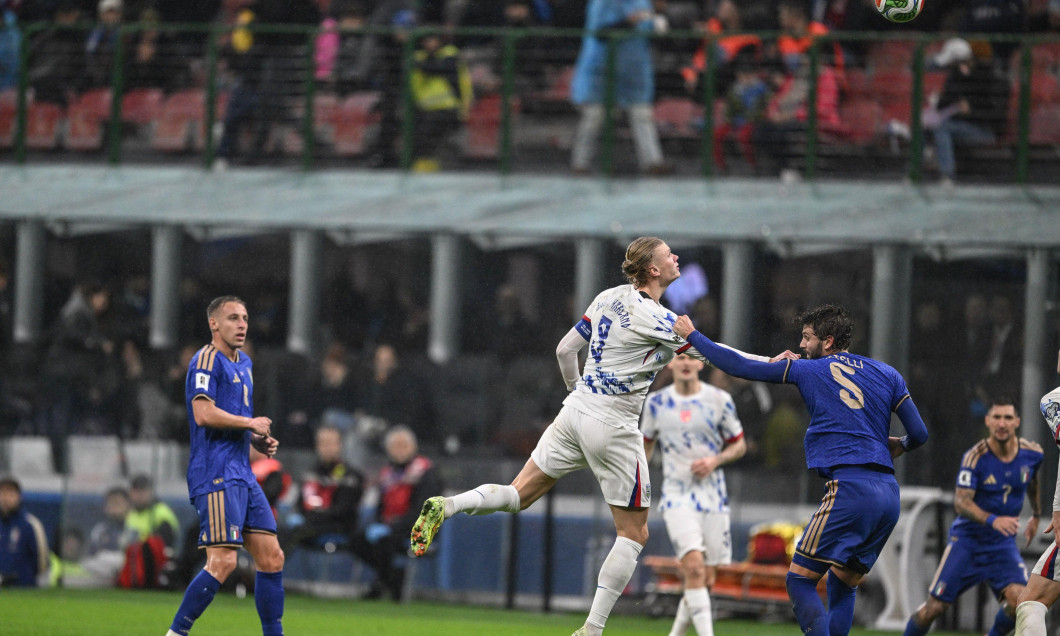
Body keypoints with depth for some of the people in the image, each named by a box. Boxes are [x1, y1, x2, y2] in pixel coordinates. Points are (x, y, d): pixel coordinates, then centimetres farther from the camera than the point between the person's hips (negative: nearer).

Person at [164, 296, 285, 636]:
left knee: (271, 557, 6)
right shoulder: (207, 360, -9)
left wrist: (260, 440, 13)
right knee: (223, 561, -16)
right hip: (215, 474, -9)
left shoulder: (244, 363, 20)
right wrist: (251, 423, -12)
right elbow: (204, 414, -21)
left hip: (242, 474, 9)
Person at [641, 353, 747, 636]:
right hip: (677, 495, -1)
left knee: (706, 580, 3)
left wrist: (715, 460, -11)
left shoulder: (719, 400, -1)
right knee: (694, 566, -22)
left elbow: (739, 444, 8)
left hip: (713, 495, 1)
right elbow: (646, 444, 16)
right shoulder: (656, 402, 2)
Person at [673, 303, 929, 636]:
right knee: (843, 583, 18)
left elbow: (740, 367, 8)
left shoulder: (809, 371, 6)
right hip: (889, 493, 6)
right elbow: (919, 434, 13)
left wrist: (692, 336, 20)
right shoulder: (888, 374, 17)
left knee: (800, 579, -3)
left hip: (849, 487, -6)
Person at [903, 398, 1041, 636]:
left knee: (1017, 599, -23)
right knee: (935, 606, -5)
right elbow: (961, 502, -25)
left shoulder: (1032, 453, -4)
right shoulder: (975, 457, -17)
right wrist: (992, 520, -42)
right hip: (967, 539, -3)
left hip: (1003, 544, 3)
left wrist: (1036, 514, 32)